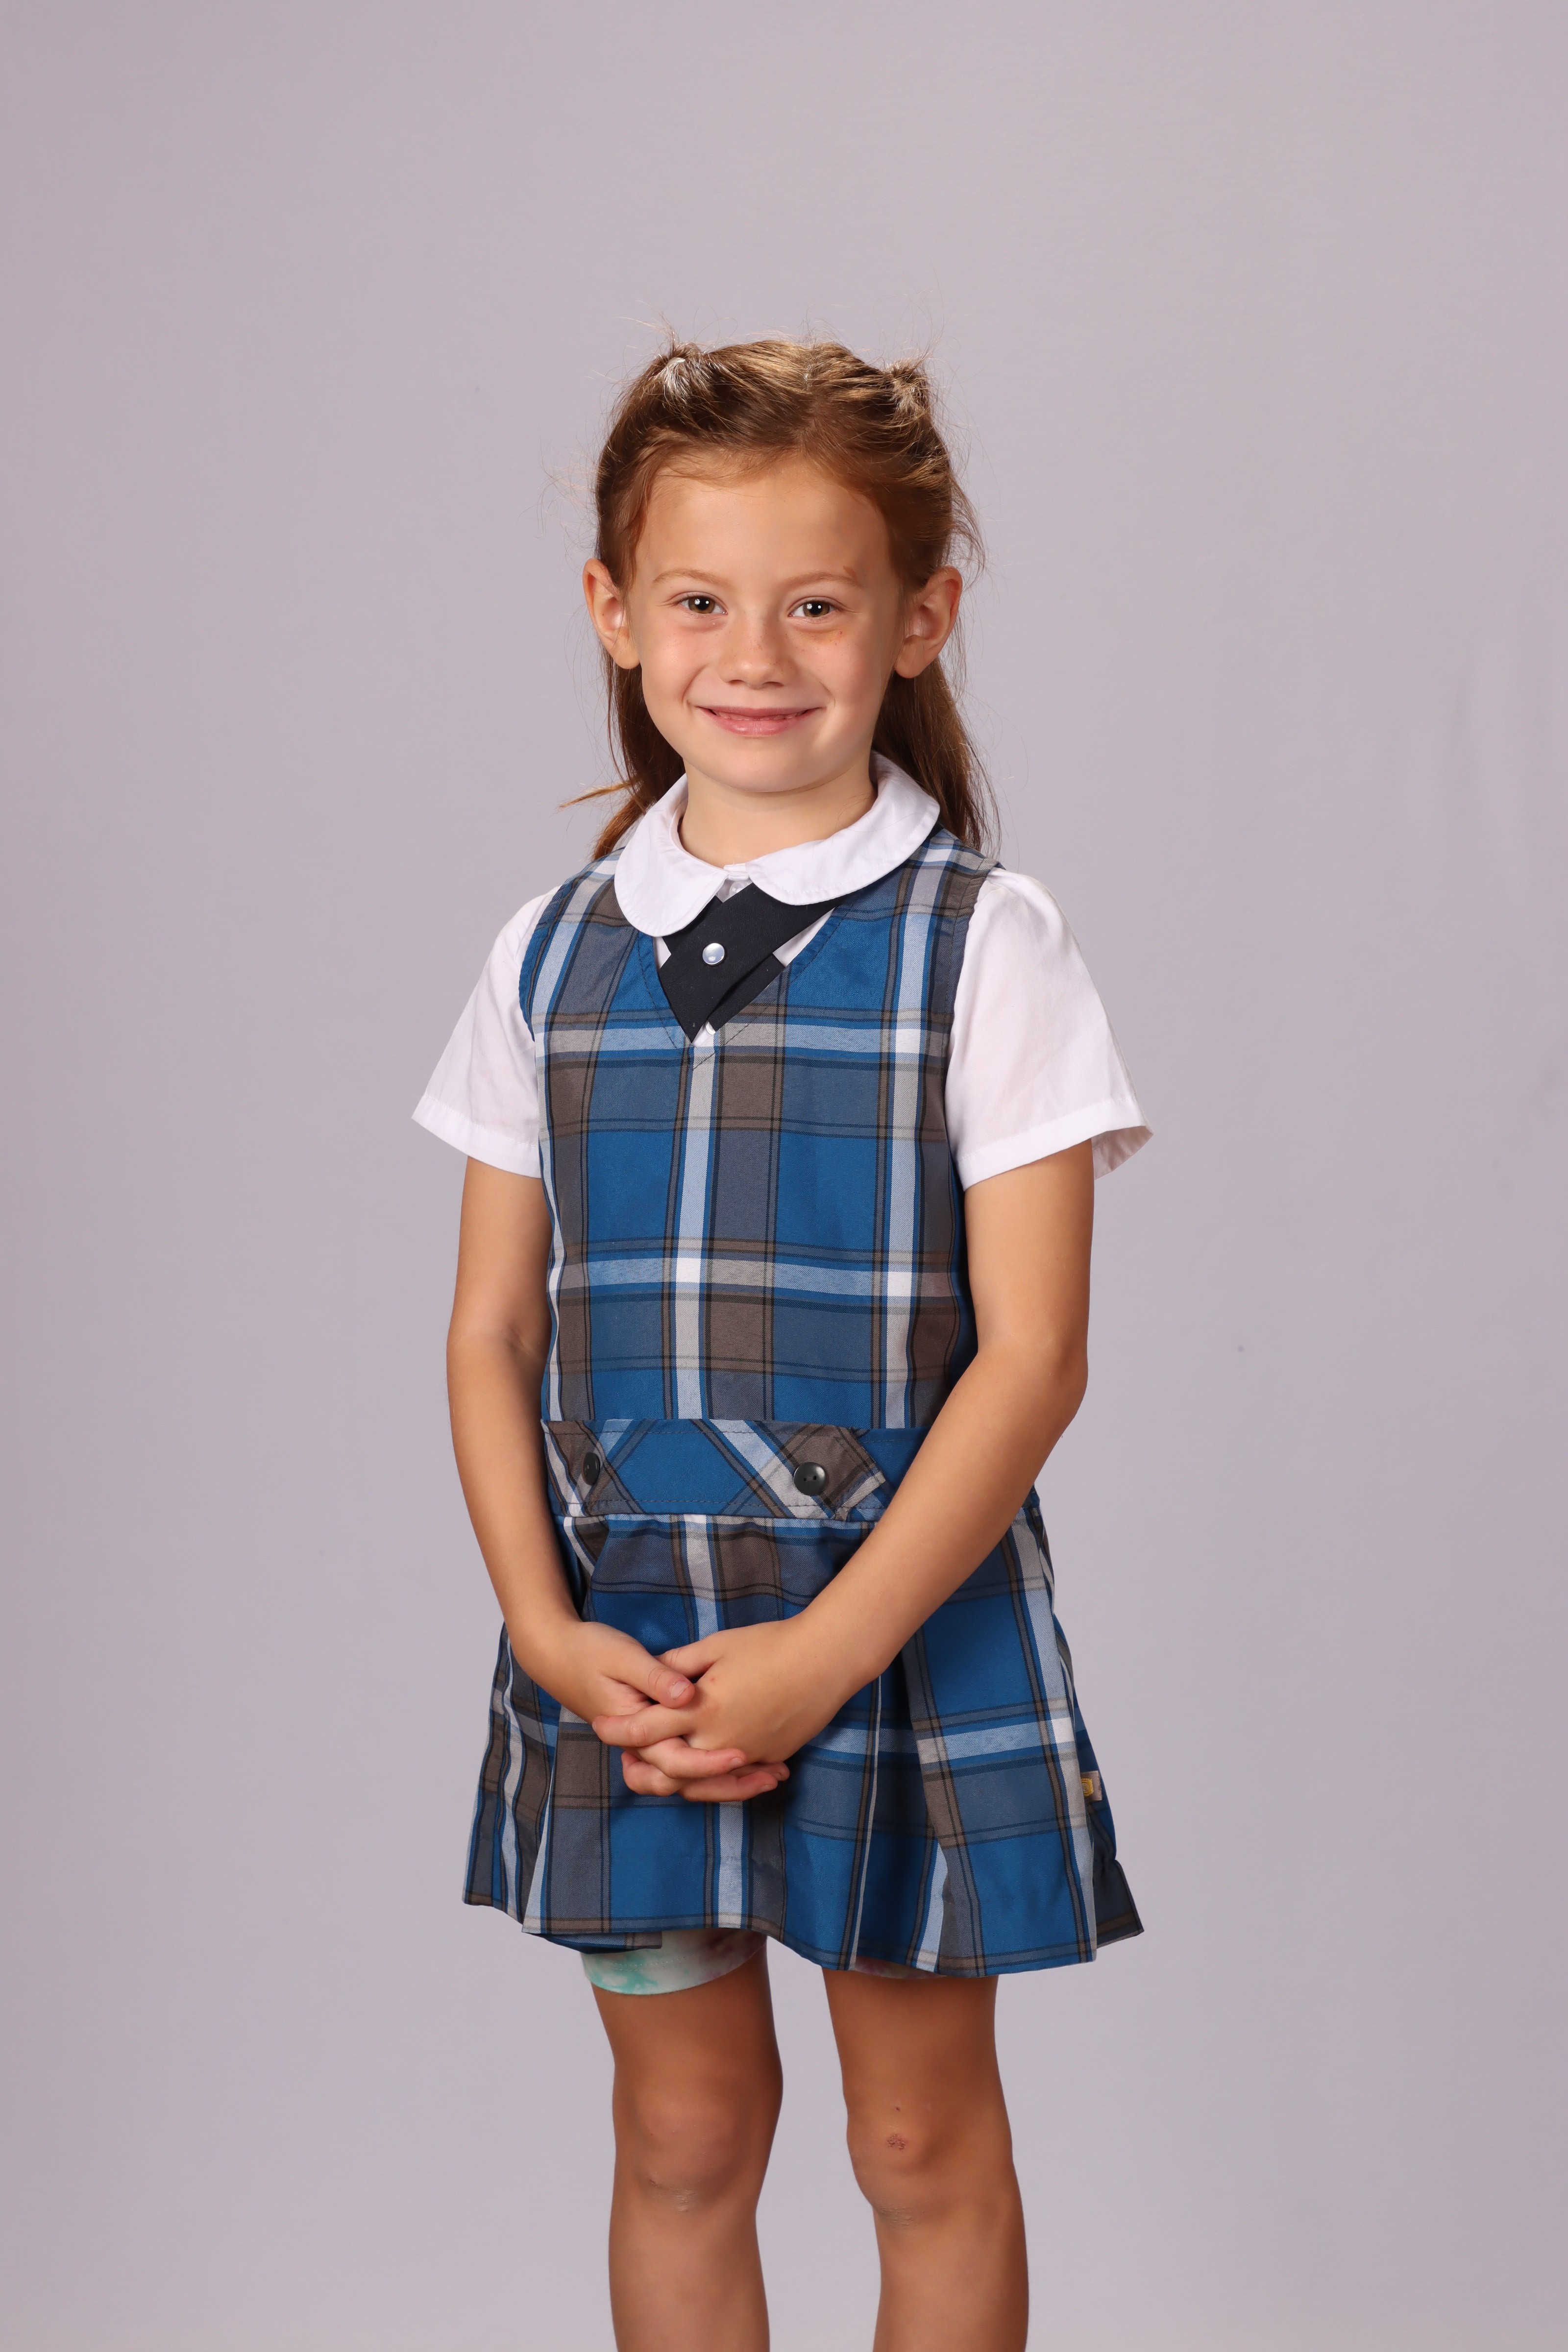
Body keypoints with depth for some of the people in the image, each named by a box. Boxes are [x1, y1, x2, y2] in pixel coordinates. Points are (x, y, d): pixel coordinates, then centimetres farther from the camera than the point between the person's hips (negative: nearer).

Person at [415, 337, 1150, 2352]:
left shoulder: (982, 947, -8)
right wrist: (547, 1630, -7)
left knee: (925, 2144, 11)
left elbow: (1028, 1352, -12)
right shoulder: (554, 958, 3)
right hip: (623, 1644, 3)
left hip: (907, 1636, -3)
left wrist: (823, 1655, -17)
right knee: (680, 2137, 14)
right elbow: (493, 1330, 5)